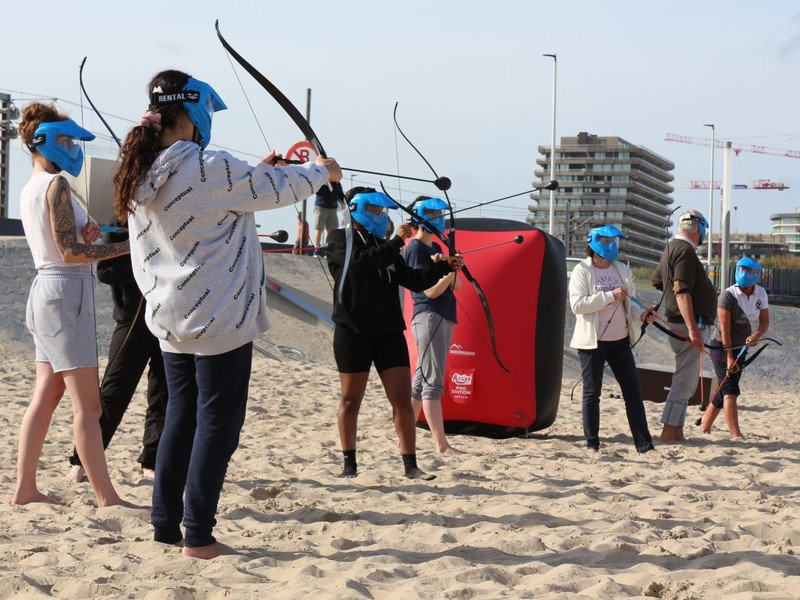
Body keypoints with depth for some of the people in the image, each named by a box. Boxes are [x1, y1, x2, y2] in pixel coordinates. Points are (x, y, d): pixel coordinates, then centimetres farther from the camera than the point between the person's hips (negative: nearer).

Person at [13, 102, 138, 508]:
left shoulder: (31, 188, 15)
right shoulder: (55, 184, -13)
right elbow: (71, 252, -17)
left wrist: (86, 234, 1)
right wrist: (128, 246, -12)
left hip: (46, 290, 10)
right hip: (66, 291, -10)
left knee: (46, 396, 12)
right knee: (87, 403, -7)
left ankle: (24, 489, 14)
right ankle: (106, 497, -4)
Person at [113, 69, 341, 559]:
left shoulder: (140, 177, 5)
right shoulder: (209, 169, -19)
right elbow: (276, 190, -6)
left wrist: (259, 171, 27)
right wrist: (322, 171, 13)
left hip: (170, 318, 8)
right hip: (219, 320, -8)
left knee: (181, 418, 17)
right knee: (217, 424, 0)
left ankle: (165, 524, 22)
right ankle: (198, 536, 4)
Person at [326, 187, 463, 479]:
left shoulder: (384, 247, 18)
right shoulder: (340, 240, 1)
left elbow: (413, 280, 15)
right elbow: (360, 262, -20)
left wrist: (444, 267, 2)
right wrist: (396, 242, -16)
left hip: (389, 331, 5)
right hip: (354, 331, -5)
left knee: (402, 400, -3)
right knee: (351, 399, 4)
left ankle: (410, 465, -2)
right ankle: (349, 463, 14)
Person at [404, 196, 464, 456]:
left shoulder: (435, 248, 19)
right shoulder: (416, 249, -8)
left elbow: (456, 285, 15)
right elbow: (430, 291, -14)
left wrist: (452, 270, -5)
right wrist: (452, 270, -22)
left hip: (444, 318, 10)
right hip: (428, 317, -10)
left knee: (421, 381, 10)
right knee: (432, 382, -12)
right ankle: (441, 444, -15)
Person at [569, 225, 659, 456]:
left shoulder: (622, 270, 12)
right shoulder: (582, 270, -5)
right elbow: (577, 304, -17)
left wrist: (640, 314, -1)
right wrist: (610, 296, -21)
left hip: (620, 341, 5)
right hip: (592, 342, -5)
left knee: (633, 392, 4)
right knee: (591, 393, 2)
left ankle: (644, 444, 8)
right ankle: (592, 444, 12)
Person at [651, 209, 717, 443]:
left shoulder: (671, 249, 18)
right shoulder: (685, 250, -14)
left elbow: (656, 282, 31)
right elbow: (682, 291, -23)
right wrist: (692, 328, -28)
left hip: (685, 325, 11)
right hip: (688, 325, -11)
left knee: (688, 380, 14)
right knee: (684, 380, -8)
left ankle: (677, 431, 16)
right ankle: (669, 431, -7)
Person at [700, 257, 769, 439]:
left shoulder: (761, 294, 1)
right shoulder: (728, 295, -17)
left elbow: (765, 321, 1)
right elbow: (724, 328, -20)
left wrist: (756, 335, -22)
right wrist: (729, 357, -24)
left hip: (741, 347, 6)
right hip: (722, 347, -6)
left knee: (725, 391, 10)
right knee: (730, 390, -15)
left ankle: (705, 428, 23)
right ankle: (736, 435, -23)